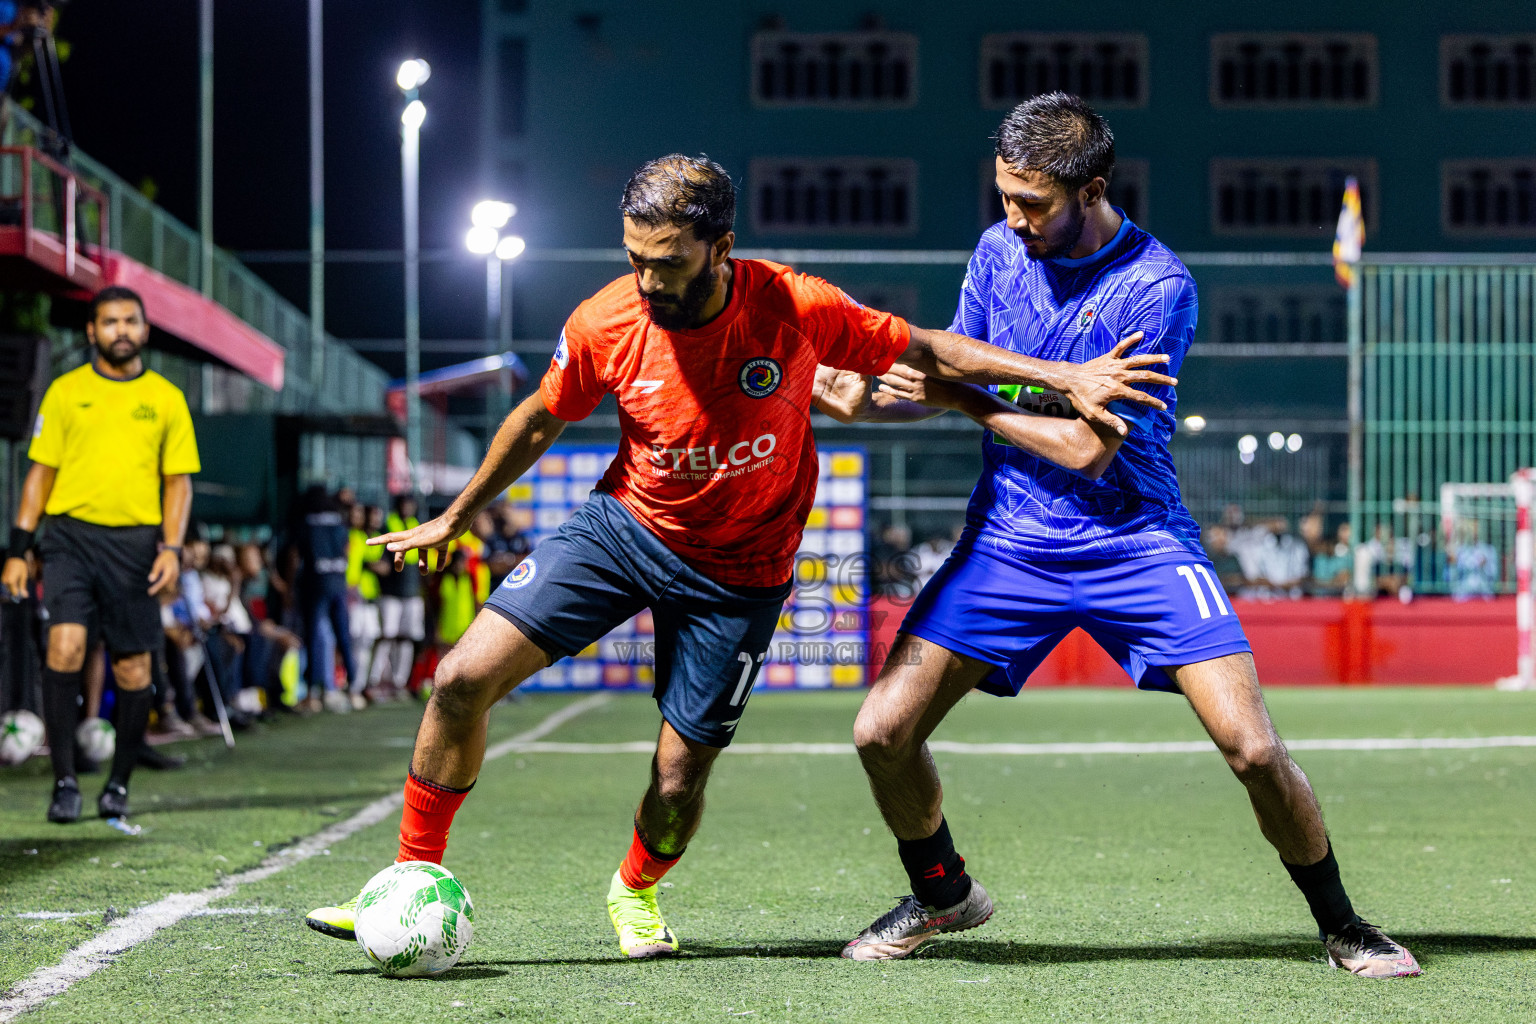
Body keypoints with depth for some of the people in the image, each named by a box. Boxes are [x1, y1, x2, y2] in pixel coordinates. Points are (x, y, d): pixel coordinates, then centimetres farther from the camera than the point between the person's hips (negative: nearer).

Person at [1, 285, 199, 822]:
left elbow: (178, 480, 9)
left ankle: (119, 784, 16)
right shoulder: (65, 392, 7)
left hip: (136, 542, 1)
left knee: (133, 668, 1)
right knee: (65, 646, -18)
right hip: (71, 534, -1)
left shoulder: (166, 398, 8)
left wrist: (172, 547, -4)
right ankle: (64, 781, -12)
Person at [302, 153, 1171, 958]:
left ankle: (637, 892, 36)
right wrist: (457, 519, 14)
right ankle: (415, 878, 6)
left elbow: (923, 351, -9)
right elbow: (540, 421, 3)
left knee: (679, 779, -1)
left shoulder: (796, 307, -22)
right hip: (623, 526, 1)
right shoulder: (605, 323, -17)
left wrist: (1064, 376, -14)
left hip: (738, 574, -1)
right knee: (465, 680, -12)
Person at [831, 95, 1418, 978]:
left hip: (1135, 540, -4)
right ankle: (942, 894, 21)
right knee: (883, 732, -7)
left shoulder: (1158, 286, -15)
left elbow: (1087, 447, -18)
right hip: (1007, 540, 4)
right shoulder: (999, 251, 2)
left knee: (1253, 748, -14)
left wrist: (961, 401, -12)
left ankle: (1342, 925, 10)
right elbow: (956, 372, 14)